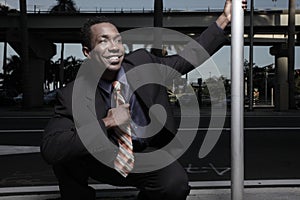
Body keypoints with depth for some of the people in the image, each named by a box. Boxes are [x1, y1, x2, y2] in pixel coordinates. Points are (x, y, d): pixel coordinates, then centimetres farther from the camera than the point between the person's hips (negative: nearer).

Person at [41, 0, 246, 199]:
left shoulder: (143, 62, -12)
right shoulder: (72, 95, -19)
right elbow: (49, 149, -30)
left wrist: (224, 18, -5)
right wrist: (106, 123, -33)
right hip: (101, 159, -1)